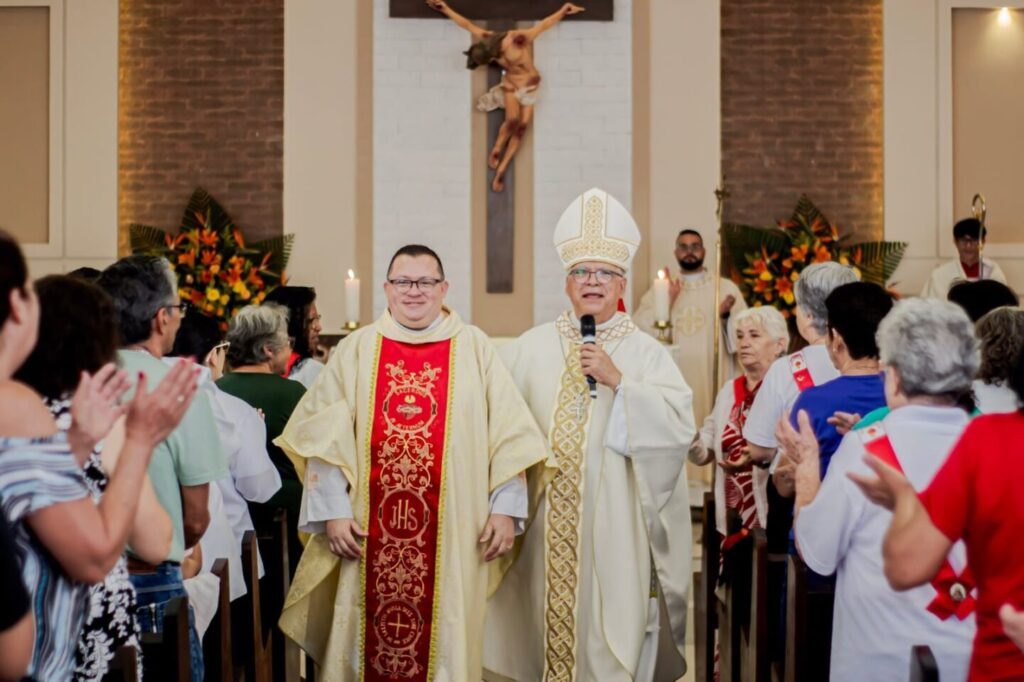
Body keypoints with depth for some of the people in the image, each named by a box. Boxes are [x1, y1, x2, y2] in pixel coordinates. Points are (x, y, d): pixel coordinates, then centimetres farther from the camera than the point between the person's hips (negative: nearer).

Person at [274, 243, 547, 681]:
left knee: (446, 639, 7)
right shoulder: (356, 349, 6)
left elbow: (509, 433, 3)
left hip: (451, 532, 0)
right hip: (371, 531, 1)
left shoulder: (474, 347, 5)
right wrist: (333, 511, -6)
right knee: (371, 639, 7)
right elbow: (324, 437, 2)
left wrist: (504, 508, -3)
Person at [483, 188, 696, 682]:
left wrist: (617, 380, -17)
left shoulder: (645, 353, 1)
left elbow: (679, 425, -11)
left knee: (613, 625, 1)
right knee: (550, 622, 7)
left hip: (614, 524, -2)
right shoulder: (533, 347, 8)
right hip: (548, 524, 2)